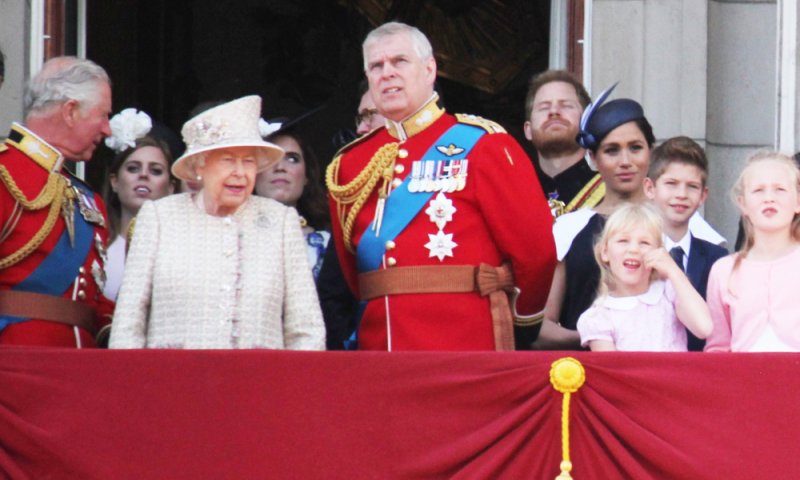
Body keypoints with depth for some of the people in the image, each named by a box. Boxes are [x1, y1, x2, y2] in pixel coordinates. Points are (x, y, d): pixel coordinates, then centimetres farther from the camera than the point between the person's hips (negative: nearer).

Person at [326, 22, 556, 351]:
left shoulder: (480, 145, -2)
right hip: (380, 349, 4)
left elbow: (534, 246, -1)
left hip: (468, 348, -4)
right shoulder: (351, 164, 13)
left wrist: (525, 313, 9)